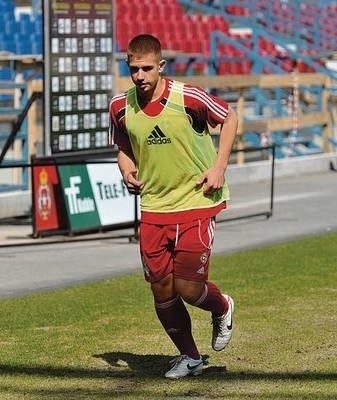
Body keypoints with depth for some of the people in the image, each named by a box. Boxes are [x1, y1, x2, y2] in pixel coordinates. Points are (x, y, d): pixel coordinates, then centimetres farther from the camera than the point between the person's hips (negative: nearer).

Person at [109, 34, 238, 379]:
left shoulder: (188, 97, -16)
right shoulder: (120, 106, -4)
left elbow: (229, 117, 0)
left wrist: (219, 167, -8)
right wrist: (127, 171, -7)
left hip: (197, 202, -4)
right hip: (153, 207, 4)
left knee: (187, 289, -10)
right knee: (161, 290, 4)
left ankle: (222, 308, 27)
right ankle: (189, 356, 27)